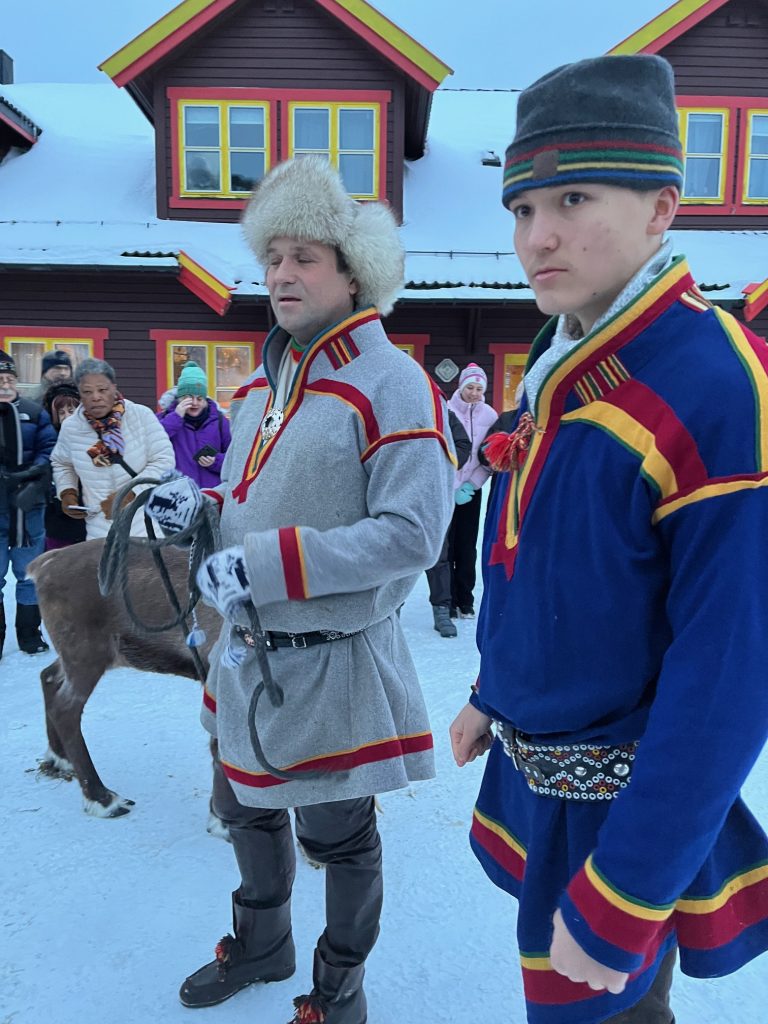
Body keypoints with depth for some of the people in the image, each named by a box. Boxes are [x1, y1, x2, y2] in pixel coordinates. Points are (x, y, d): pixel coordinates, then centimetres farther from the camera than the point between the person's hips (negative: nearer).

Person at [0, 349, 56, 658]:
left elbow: (49, 449, 1)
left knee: (29, 574, 11)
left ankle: (30, 635, 24)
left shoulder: (35, 413, 6)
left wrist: (36, 476, -16)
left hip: (29, 506, 1)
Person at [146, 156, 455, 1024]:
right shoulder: (263, 381, 7)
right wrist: (198, 506, -3)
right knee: (247, 809, 26)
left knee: (337, 836, 15)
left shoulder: (392, 383, -17)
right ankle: (261, 944, 55)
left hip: (334, 660, -7)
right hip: (246, 651, 8)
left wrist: (263, 564, -27)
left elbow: (410, 534, -25)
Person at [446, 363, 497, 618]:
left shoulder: (489, 415, 0)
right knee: (446, 545, 0)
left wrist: (471, 484, -6)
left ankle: (465, 600, 20)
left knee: (467, 547, 8)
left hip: (471, 489, 3)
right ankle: (447, 601, 11)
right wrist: (453, 487, -12)